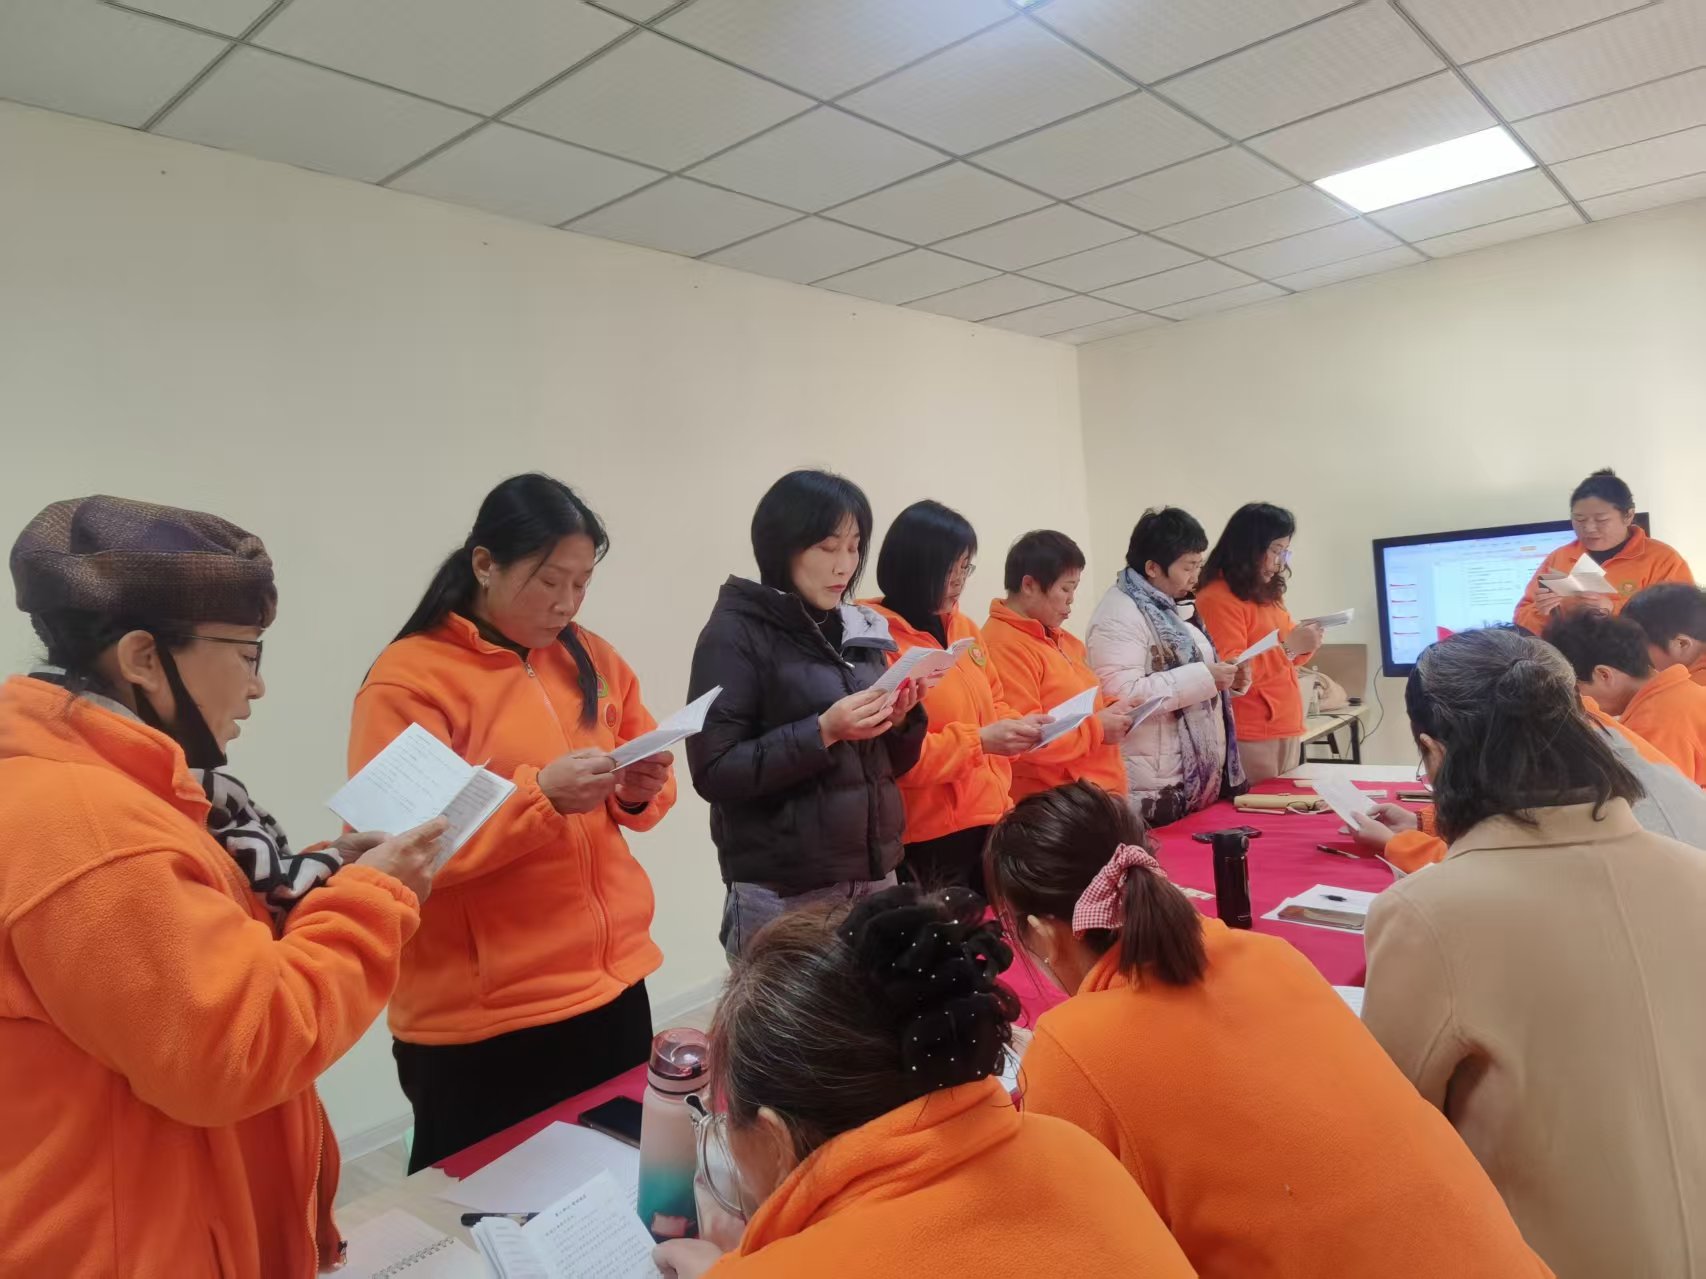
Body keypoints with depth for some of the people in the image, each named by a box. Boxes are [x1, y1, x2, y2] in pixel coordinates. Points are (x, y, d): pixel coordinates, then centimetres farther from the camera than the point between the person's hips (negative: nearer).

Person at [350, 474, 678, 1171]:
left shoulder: (592, 659, 7)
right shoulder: (408, 679, -11)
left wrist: (638, 791, -8)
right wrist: (541, 794, -27)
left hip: (614, 984, 6)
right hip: (483, 1019, -5)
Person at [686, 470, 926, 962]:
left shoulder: (860, 628, 9)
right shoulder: (735, 634, -8)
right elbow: (715, 771, -14)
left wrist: (902, 717, -6)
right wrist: (823, 732, -22)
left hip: (875, 877, 6)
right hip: (783, 894, -5)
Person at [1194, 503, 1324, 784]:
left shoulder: (1267, 593, 15)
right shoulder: (1217, 598, -13)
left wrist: (1303, 645, 2)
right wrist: (1289, 647, -22)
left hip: (1287, 727, 9)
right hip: (1250, 736, -9)